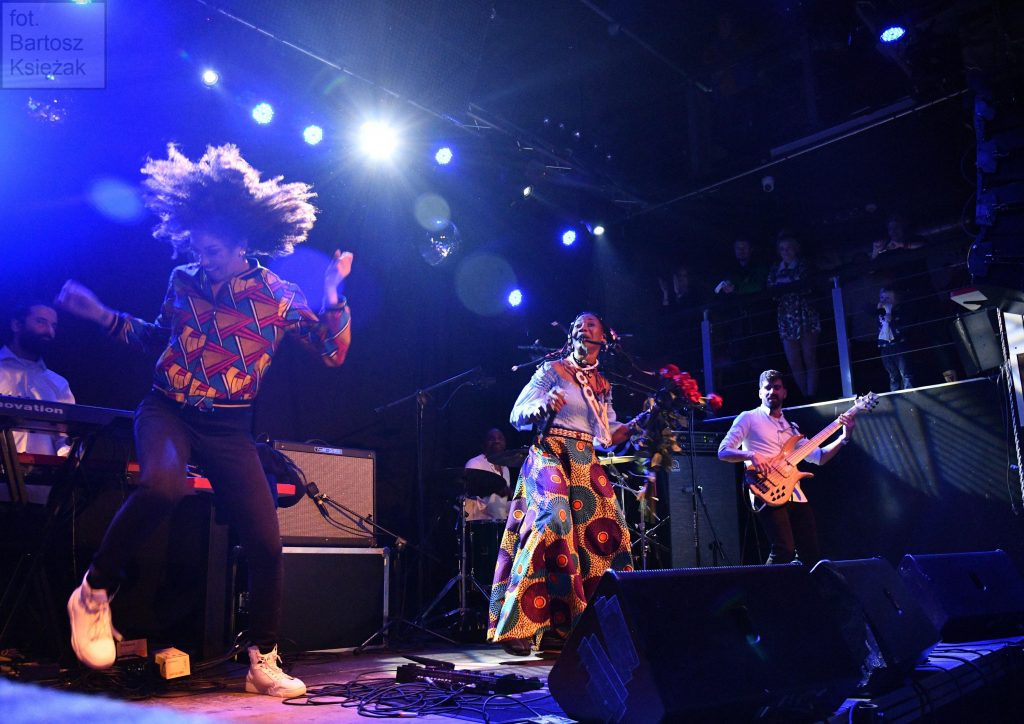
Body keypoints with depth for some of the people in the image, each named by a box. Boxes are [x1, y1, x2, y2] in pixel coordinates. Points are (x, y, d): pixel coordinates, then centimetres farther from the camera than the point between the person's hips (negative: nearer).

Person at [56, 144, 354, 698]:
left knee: (266, 541, -8)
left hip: (228, 428, 0)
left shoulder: (278, 296, -3)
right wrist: (101, 314, 13)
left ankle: (264, 662, 14)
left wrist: (333, 296, -15)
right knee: (162, 484, -36)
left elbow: (333, 353, -3)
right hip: (167, 411, 0)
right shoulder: (183, 280, 4)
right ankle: (94, 594, -9)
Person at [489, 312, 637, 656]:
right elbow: (517, 416, -2)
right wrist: (544, 406, -22)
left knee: (605, 532, -4)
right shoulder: (551, 370, 3)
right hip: (550, 456, -6)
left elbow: (608, 435, 18)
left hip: (586, 463, 6)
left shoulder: (603, 385, 18)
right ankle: (520, 625, -22)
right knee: (551, 521, -26)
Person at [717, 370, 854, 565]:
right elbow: (723, 451, -3)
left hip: (796, 495, 7)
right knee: (784, 551, -20)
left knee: (812, 554, 5)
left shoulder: (790, 426, 23)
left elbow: (818, 457, 19)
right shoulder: (748, 418, 5)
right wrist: (751, 455, -20)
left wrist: (844, 437, 7)